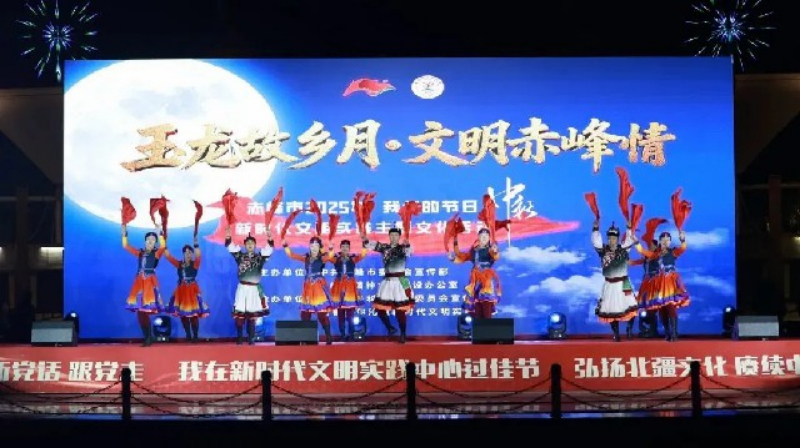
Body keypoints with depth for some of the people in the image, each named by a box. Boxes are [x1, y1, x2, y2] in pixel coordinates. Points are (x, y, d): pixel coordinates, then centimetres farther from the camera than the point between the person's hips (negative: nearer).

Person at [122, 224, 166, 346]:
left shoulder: (156, 253, 3)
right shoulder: (140, 253, 15)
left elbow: (163, 246, -17)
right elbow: (125, 246, 16)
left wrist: (159, 233, -25)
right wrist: (124, 233, 5)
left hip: (150, 282, -5)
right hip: (139, 282, 5)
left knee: (145, 311, -12)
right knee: (139, 310, 1)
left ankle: (149, 338, -5)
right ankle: (147, 338, 8)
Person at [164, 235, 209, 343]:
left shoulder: (195, 264, -2)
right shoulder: (179, 264, 6)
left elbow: (198, 255, -20)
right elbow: (168, 256, 2)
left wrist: (196, 243, -30)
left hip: (192, 290, -4)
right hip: (182, 290, 4)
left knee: (194, 313, -6)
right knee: (182, 313, 6)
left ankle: (195, 336, -1)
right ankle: (188, 335, 17)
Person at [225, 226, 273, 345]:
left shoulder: (259, 257, 5)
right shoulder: (240, 256, 5)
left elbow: (269, 249, -8)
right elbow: (231, 247, -5)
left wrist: (270, 239, -27)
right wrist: (228, 237, -22)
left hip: (255, 289, 0)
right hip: (242, 288, 0)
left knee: (252, 315, 4)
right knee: (239, 314, -4)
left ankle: (251, 339, 10)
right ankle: (239, 338, 3)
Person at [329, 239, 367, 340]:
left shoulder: (353, 258, 5)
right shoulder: (336, 258, 4)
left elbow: (362, 255, -12)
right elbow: (329, 257, -17)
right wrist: (330, 249, -34)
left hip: (350, 286, 0)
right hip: (339, 286, 0)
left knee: (350, 312, -1)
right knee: (340, 312, 2)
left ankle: (350, 334, 3)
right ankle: (342, 334, 7)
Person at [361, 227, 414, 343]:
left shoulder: (402, 248, -6)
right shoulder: (384, 247, 7)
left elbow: (408, 251, -27)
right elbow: (371, 245, 0)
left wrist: (406, 245, -51)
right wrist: (365, 240, -22)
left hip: (400, 281, -5)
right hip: (387, 281, 5)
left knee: (400, 310, -3)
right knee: (379, 307, 5)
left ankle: (403, 334, 13)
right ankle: (390, 328, 27)